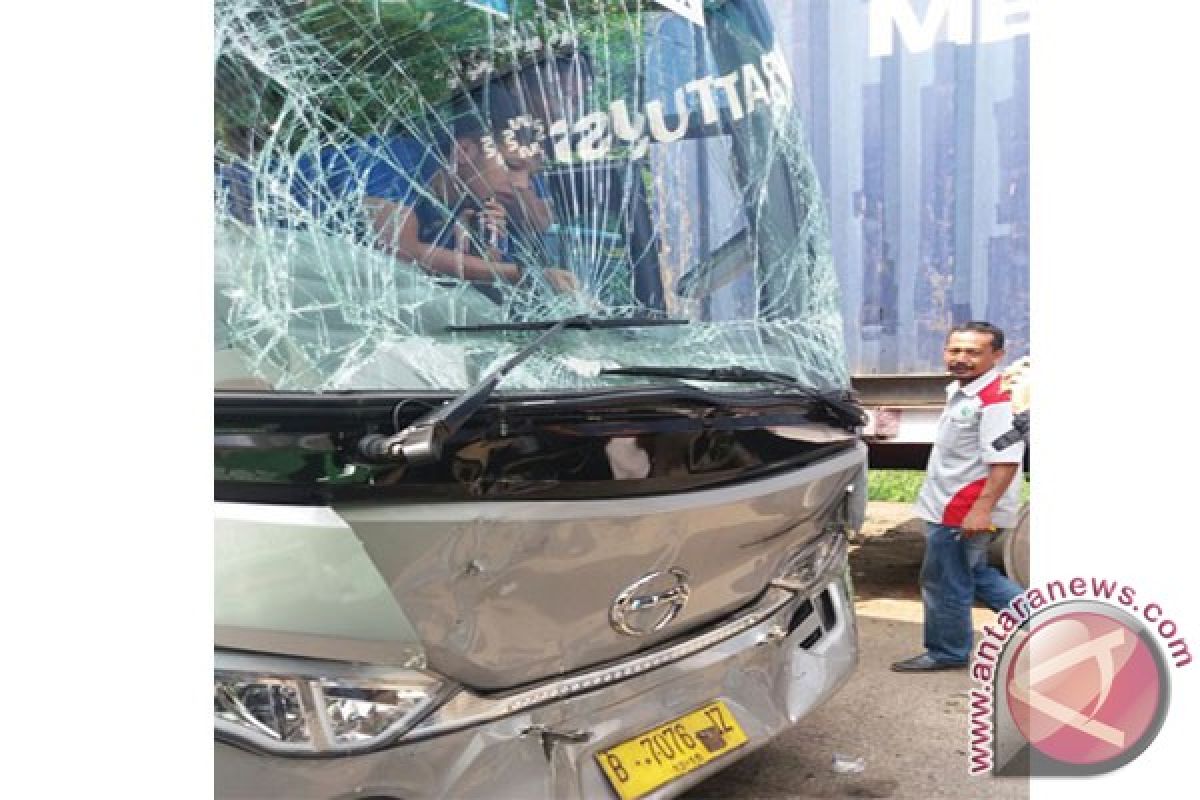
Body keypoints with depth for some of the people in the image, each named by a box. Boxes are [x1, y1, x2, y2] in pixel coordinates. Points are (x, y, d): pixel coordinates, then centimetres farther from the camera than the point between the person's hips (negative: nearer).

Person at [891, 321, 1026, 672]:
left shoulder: (997, 399, -21)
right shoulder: (960, 391, 12)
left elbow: (1006, 460, -27)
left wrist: (982, 509, -30)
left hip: (964, 513, -10)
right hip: (951, 508, 10)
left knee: (945, 583, 4)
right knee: (975, 573, 22)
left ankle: (947, 653, 20)